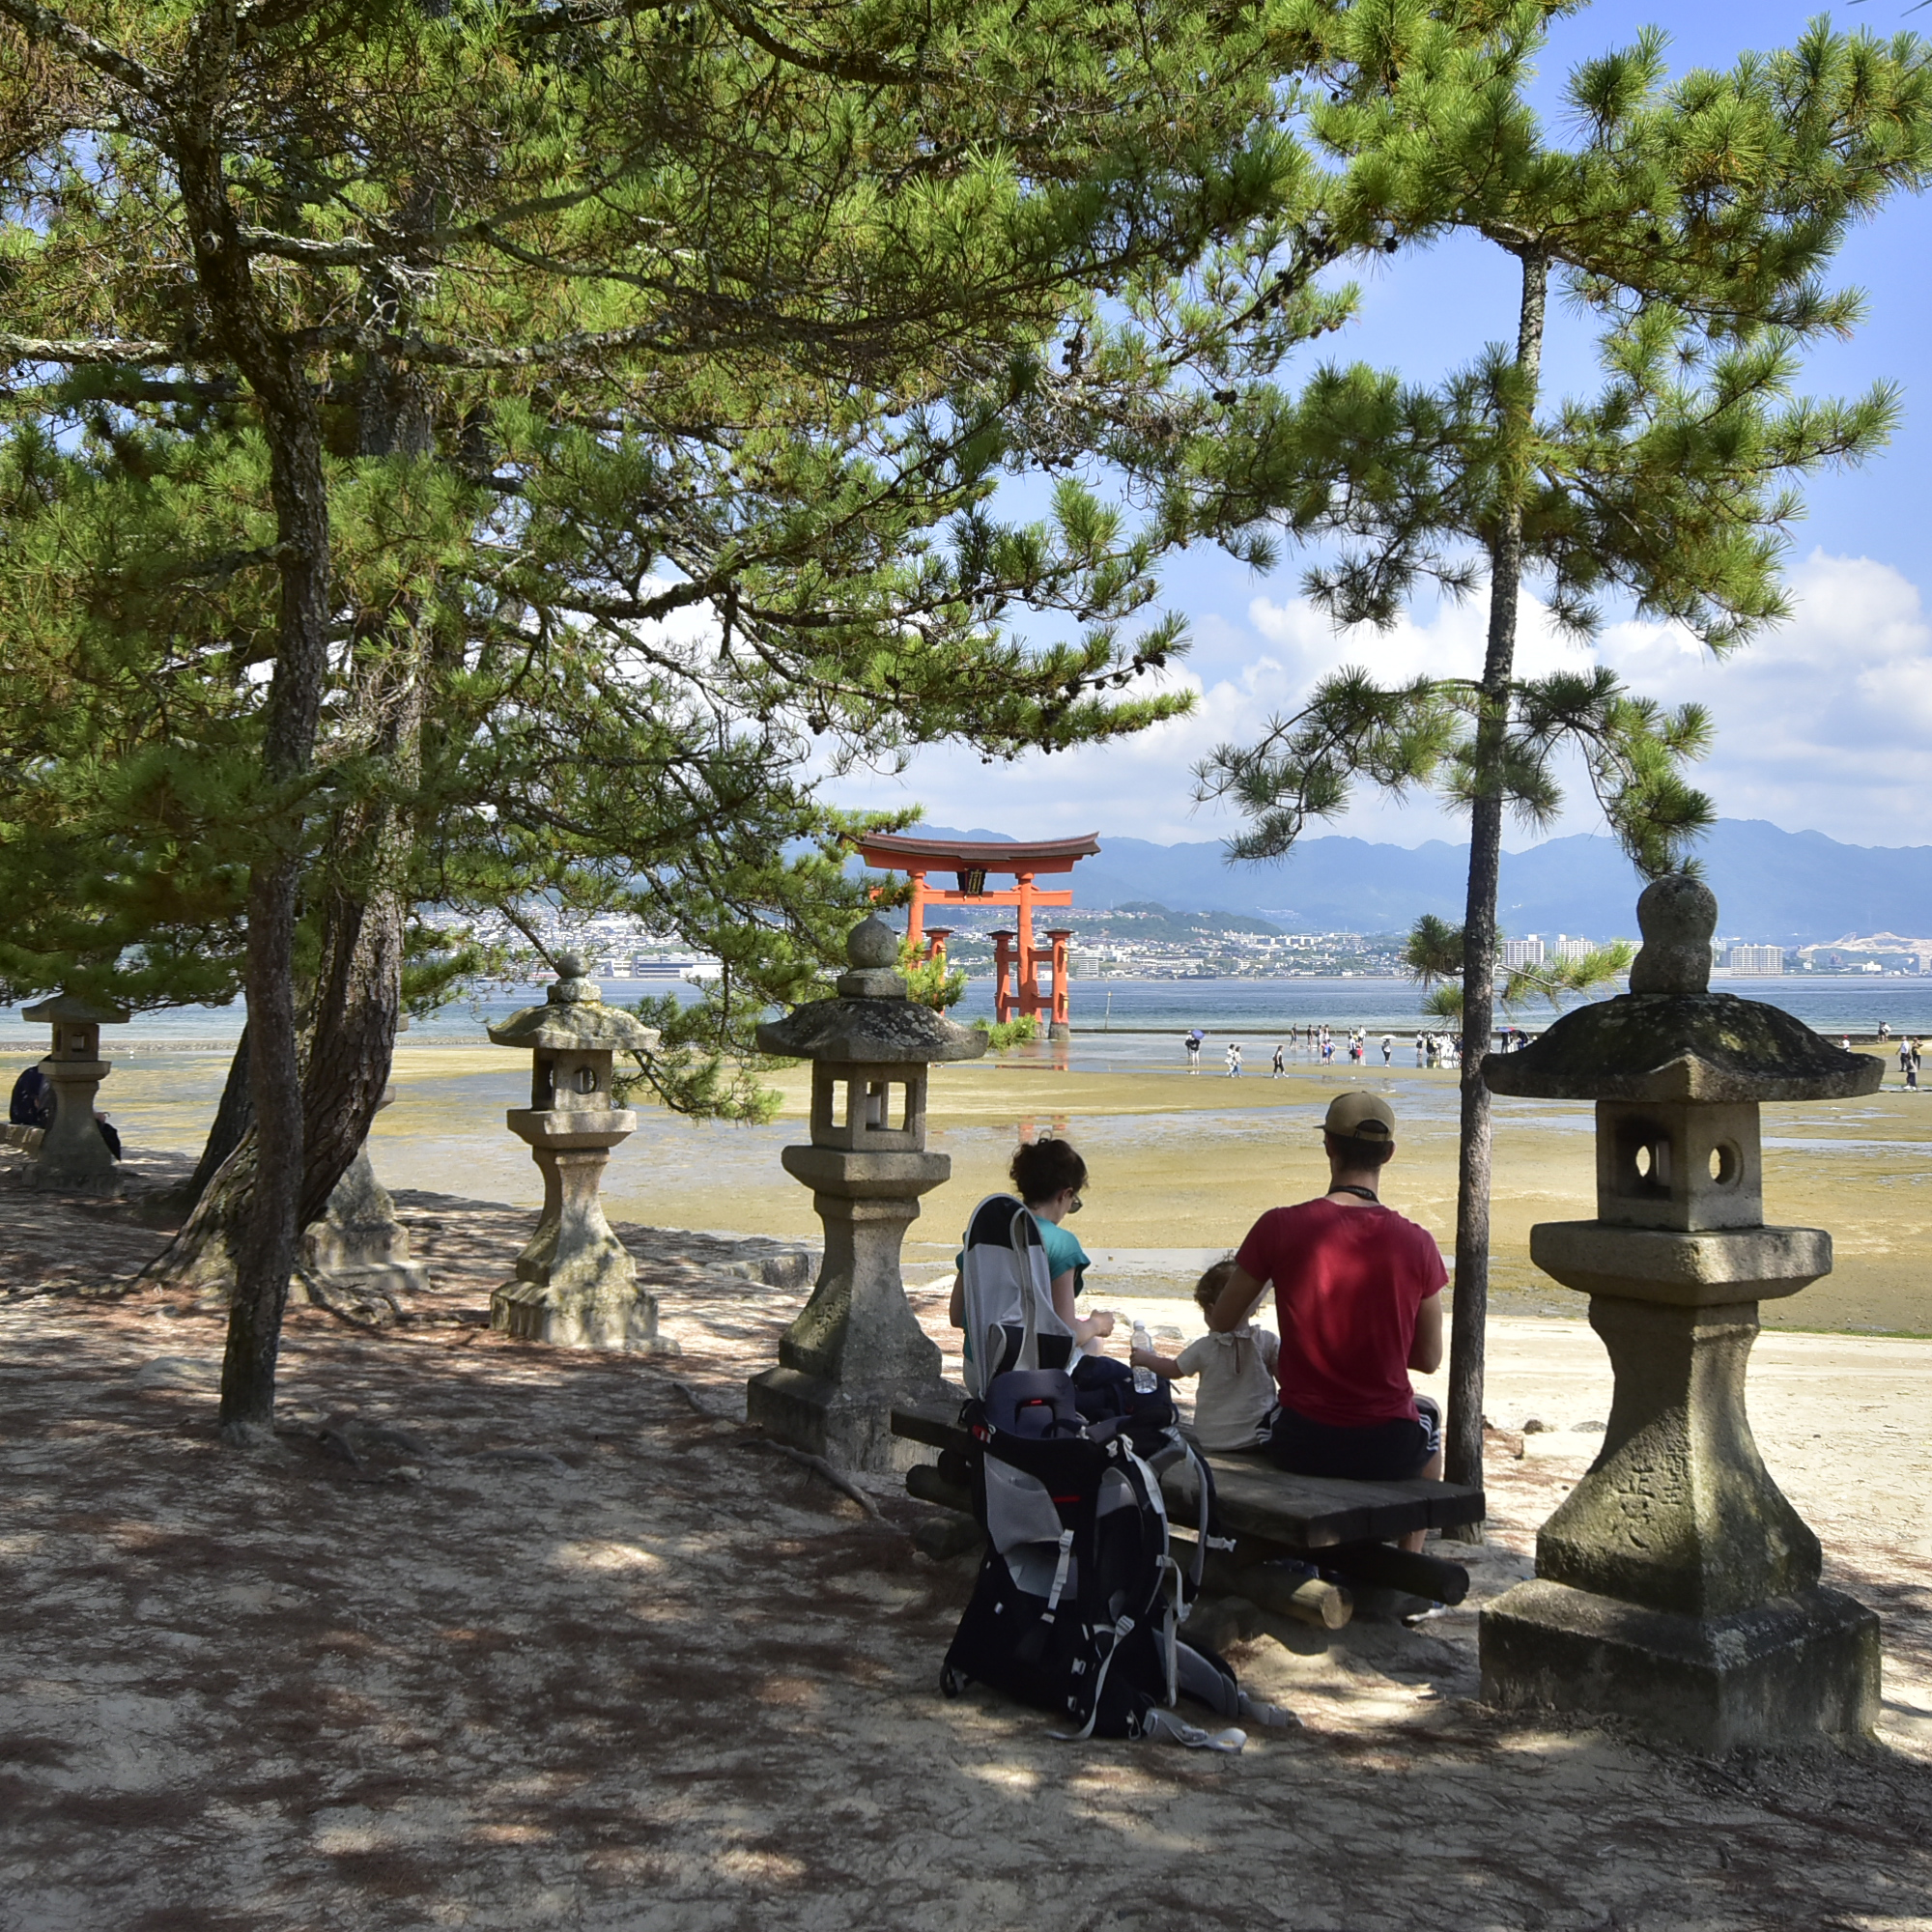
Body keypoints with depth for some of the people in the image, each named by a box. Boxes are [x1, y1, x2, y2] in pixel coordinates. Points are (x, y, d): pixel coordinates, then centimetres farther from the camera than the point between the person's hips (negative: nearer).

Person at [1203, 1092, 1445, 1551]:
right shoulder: (1416, 1243, -11)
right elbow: (1429, 1359, 1)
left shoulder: (1280, 1228, -13)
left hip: (1301, 1445, 0)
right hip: (1388, 1450, 0)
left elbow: (1223, 1323, 1)